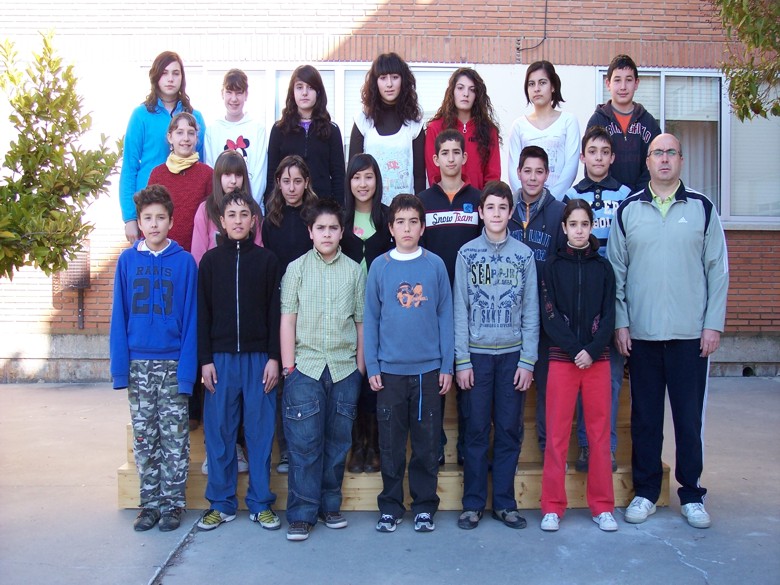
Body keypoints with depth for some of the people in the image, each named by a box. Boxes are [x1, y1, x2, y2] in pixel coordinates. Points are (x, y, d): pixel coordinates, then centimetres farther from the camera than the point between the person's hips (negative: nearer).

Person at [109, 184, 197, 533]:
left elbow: (190, 320, -5)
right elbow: (119, 317, 4)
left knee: (174, 438, 5)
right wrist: (120, 367, -3)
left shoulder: (184, 262, -4)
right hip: (138, 364, 2)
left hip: (173, 363, -2)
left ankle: (173, 503, 17)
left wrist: (187, 371, -11)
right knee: (144, 439, 10)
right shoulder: (127, 260, 3)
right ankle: (150, 502, 22)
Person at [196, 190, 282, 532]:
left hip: (259, 358, -1)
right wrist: (205, 360, -1)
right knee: (218, 431, 4)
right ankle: (221, 503, 16)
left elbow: (275, 313, 3)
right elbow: (202, 313, 5)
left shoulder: (267, 260, 5)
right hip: (220, 358, 1)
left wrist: (274, 357, -4)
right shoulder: (211, 260, 7)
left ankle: (261, 503, 14)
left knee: (260, 430, 3)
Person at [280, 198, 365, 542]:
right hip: (305, 367, -2)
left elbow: (361, 321, 9)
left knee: (337, 441, 9)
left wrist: (360, 366, 6)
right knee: (303, 443, -1)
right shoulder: (297, 268, 4)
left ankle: (330, 505, 23)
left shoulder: (354, 271, 7)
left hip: (345, 368, 2)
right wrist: (287, 365, -4)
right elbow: (288, 319, 1)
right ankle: (302, 513, 8)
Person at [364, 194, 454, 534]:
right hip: (389, 369, 0)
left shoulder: (435, 265, 2)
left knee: (427, 441, 7)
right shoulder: (379, 266, 2)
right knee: (391, 442, 8)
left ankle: (424, 506, 20)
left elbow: (445, 316, 3)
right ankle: (390, 506, 21)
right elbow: (370, 319, 4)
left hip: (429, 369, 0)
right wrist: (372, 367, -1)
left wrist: (447, 366, 0)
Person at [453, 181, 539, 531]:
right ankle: (473, 503, 14)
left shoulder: (524, 255, 5)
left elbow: (530, 312, 3)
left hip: (513, 354, 1)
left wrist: (527, 361, -3)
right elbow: (460, 310, 0)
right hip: (477, 353, -1)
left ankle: (504, 503, 17)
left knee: (509, 431, 6)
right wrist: (462, 360, -5)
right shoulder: (467, 254, 3)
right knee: (476, 430, 4)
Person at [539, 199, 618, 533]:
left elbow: (608, 316, 3)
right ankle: (553, 506, 9)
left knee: (599, 433, 5)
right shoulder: (553, 266, 5)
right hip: (562, 359, -1)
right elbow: (549, 315, -3)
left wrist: (592, 351, -11)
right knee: (557, 434, 0)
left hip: (597, 358, 1)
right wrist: (575, 350, -12)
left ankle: (602, 506, 16)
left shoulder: (602, 267, 9)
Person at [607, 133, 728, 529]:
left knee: (690, 418, 6)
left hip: (691, 334, 0)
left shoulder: (702, 208, 4)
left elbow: (718, 269, 3)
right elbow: (616, 270, 6)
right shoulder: (628, 210, 6)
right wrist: (620, 323, -1)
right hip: (641, 334, 1)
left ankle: (691, 495, 20)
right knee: (645, 417, 9)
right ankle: (645, 492, 22)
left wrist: (713, 324, -3)